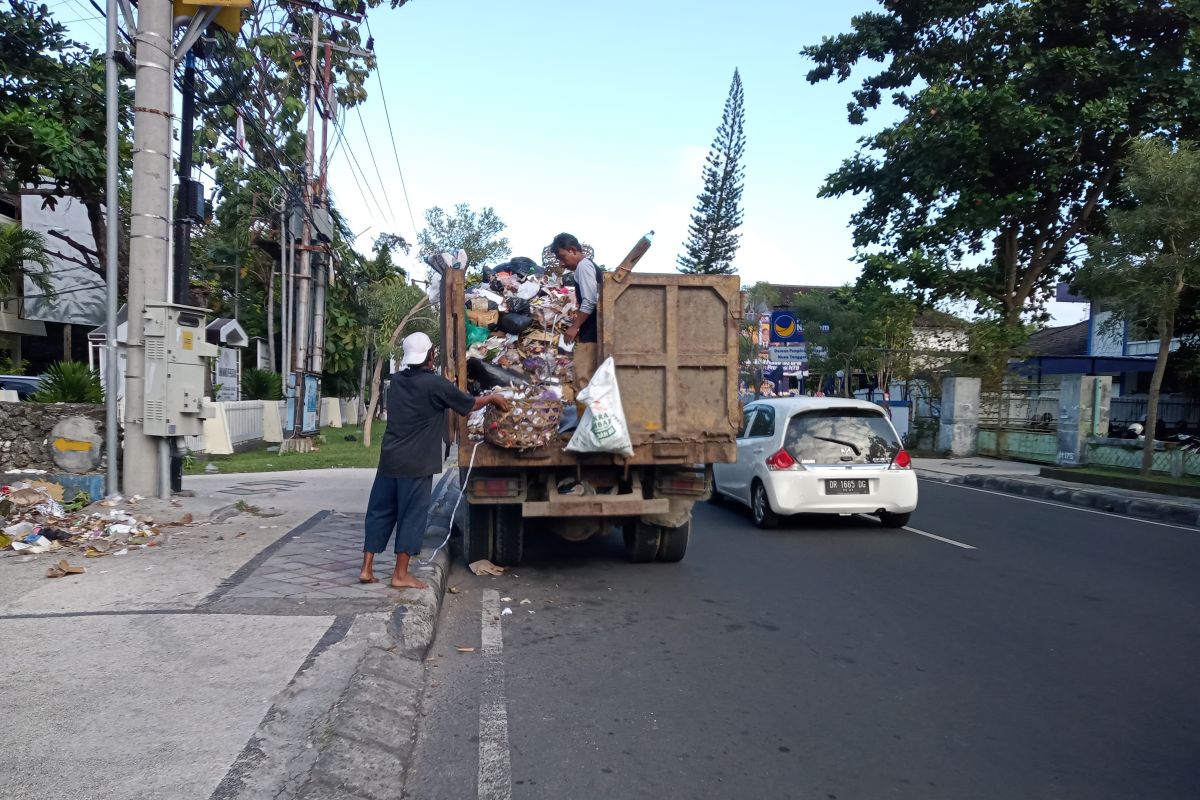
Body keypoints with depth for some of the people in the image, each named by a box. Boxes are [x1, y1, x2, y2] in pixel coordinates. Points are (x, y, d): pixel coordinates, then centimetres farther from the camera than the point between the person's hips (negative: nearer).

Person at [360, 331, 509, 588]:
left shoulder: (397, 381, 9)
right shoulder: (435, 384, -10)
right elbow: (469, 404, 1)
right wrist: (492, 398, 19)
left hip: (389, 459, 7)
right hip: (416, 463, -6)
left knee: (380, 512, 13)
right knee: (412, 516, 1)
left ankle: (367, 568, 17)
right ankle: (400, 575, 6)